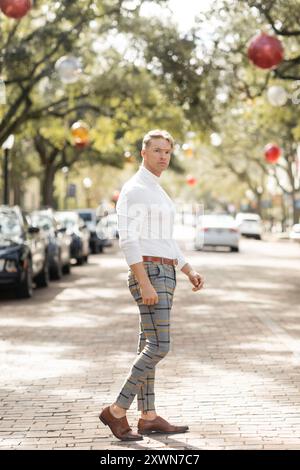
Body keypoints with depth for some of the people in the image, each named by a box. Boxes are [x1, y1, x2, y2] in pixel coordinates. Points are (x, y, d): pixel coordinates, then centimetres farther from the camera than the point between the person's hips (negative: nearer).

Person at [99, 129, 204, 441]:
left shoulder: (157, 193, 20)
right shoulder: (133, 189, -12)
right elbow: (128, 240, -19)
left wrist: (190, 272, 13)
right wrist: (145, 284, -25)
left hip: (163, 275, 10)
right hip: (148, 274, -10)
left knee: (150, 346, 9)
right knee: (159, 347, -13)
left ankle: (148, 417, 12)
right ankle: (117, 411, -7)